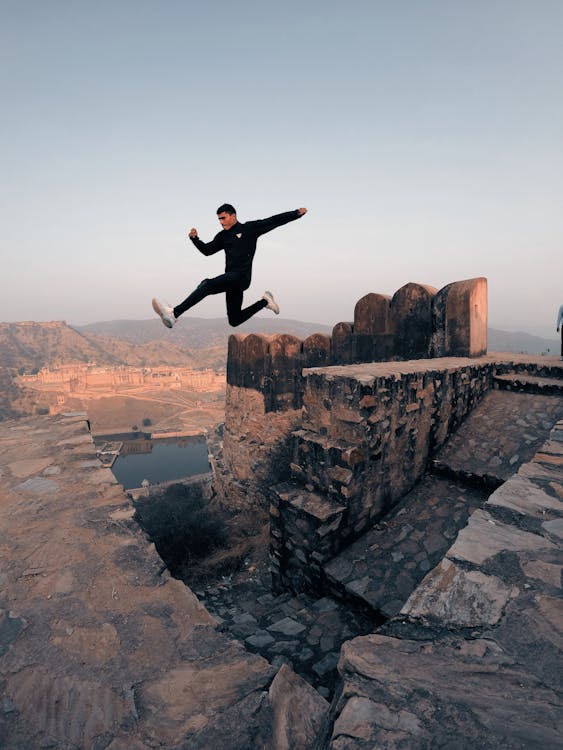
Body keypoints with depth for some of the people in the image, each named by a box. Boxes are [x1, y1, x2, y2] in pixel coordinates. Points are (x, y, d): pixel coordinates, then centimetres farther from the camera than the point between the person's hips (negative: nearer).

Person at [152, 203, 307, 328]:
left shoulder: (250, 228, 4)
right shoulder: (223, 236, 20)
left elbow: (274, 221, 5)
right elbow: (207, 250, 18)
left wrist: (297, 213, 2)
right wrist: (195, 238, 1)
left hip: (241, 276, -8)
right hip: (232, 279, 8)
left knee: (207, 285, -26)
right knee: (234, 320, 9)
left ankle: (174, 313, -33)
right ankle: (264, 302, 24)